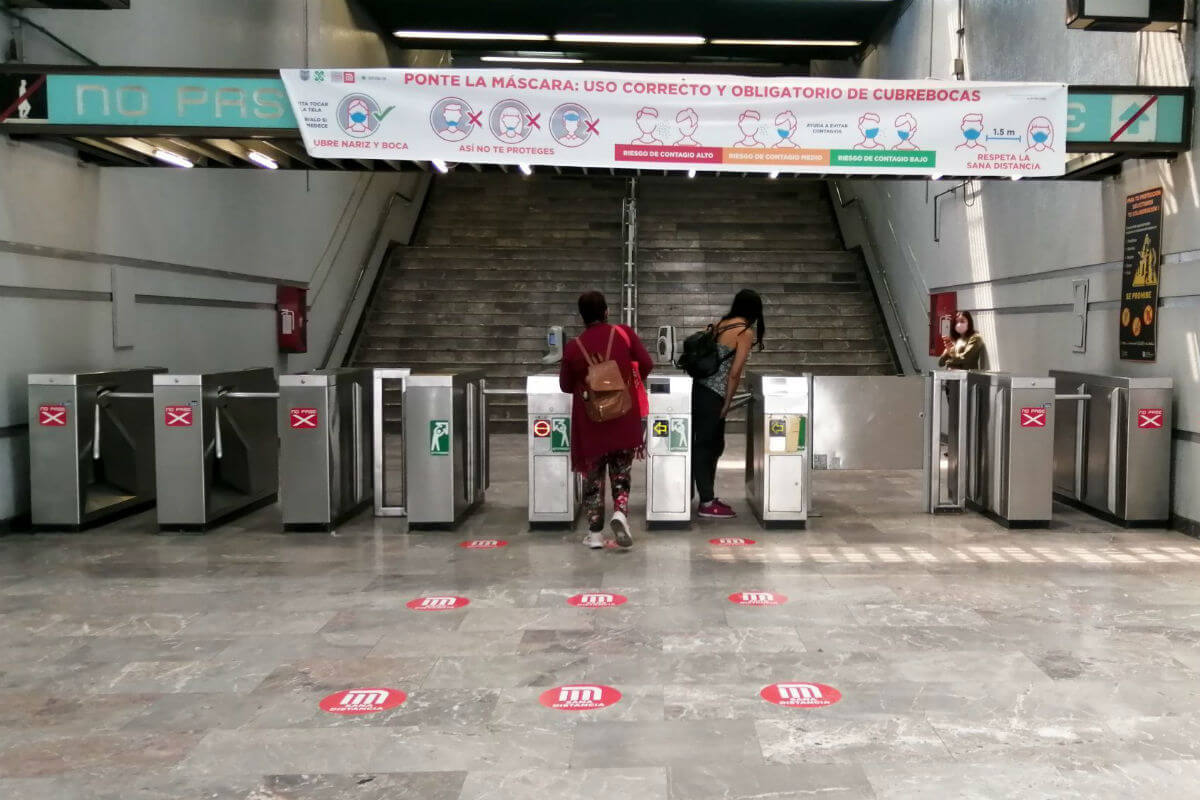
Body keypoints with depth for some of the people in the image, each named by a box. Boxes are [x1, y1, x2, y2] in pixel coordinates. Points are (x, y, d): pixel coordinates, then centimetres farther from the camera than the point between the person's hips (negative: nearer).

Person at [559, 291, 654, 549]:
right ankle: (620, 512, -9)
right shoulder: (625, 334, -4)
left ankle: (595, 533, 13)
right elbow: (647, 364, -1)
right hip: (624, 420, 1)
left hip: (590, 423, 0)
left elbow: (566, 386, 3)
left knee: (593, 478, 12)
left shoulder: (573, 347, -6)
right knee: (621, 474, 14)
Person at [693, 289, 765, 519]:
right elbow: (734, 373, -12)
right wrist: (727, 404, -3)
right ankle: (707, 504, 6)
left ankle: (707, 497, 23)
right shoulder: (747, 332, -8)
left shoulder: (720, 324, 12)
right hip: (713, 396, -7)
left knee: (713, 445, 16)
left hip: (698, 388, 7)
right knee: (706, 446, -1)